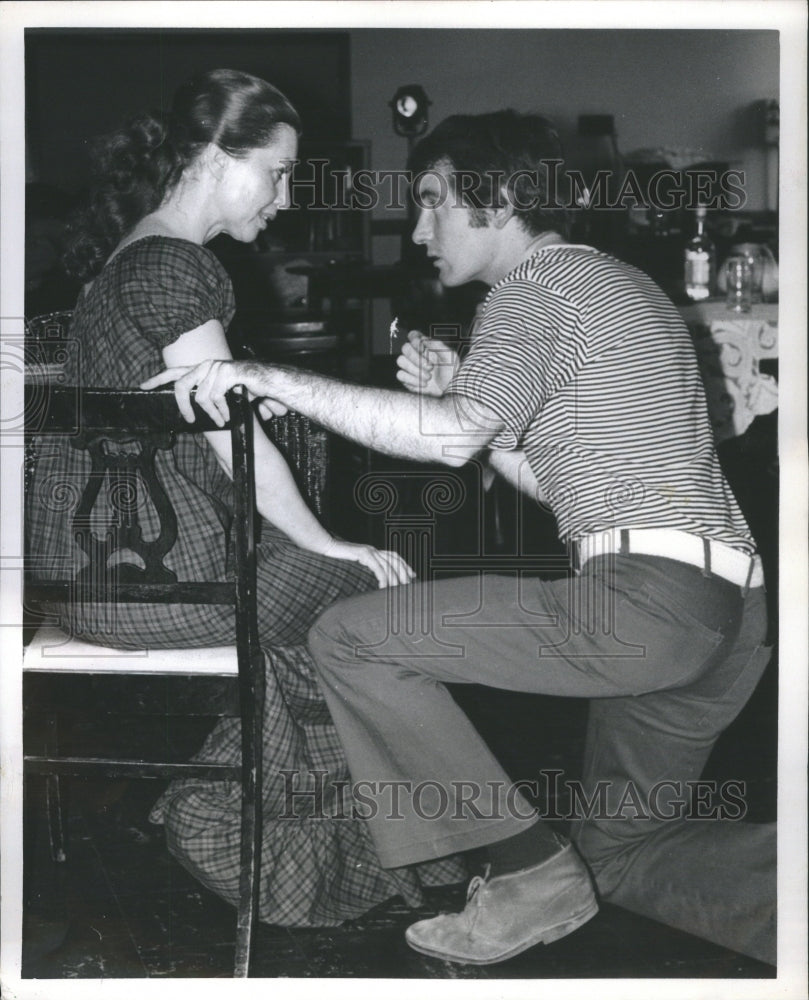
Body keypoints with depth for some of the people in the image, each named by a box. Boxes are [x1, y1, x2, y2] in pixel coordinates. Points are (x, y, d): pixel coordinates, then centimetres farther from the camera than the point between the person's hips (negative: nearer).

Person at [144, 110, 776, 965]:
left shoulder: (534, 287, -4)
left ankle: (529, 871, -5)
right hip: (732, 611, 10)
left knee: (351, 636, -7)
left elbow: (453, 437, -22)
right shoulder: (620, 287, 26)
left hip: (641, 599, -10)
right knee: (622, 849, 22)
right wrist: (458, 393, 16)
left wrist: (273, 379, -19)